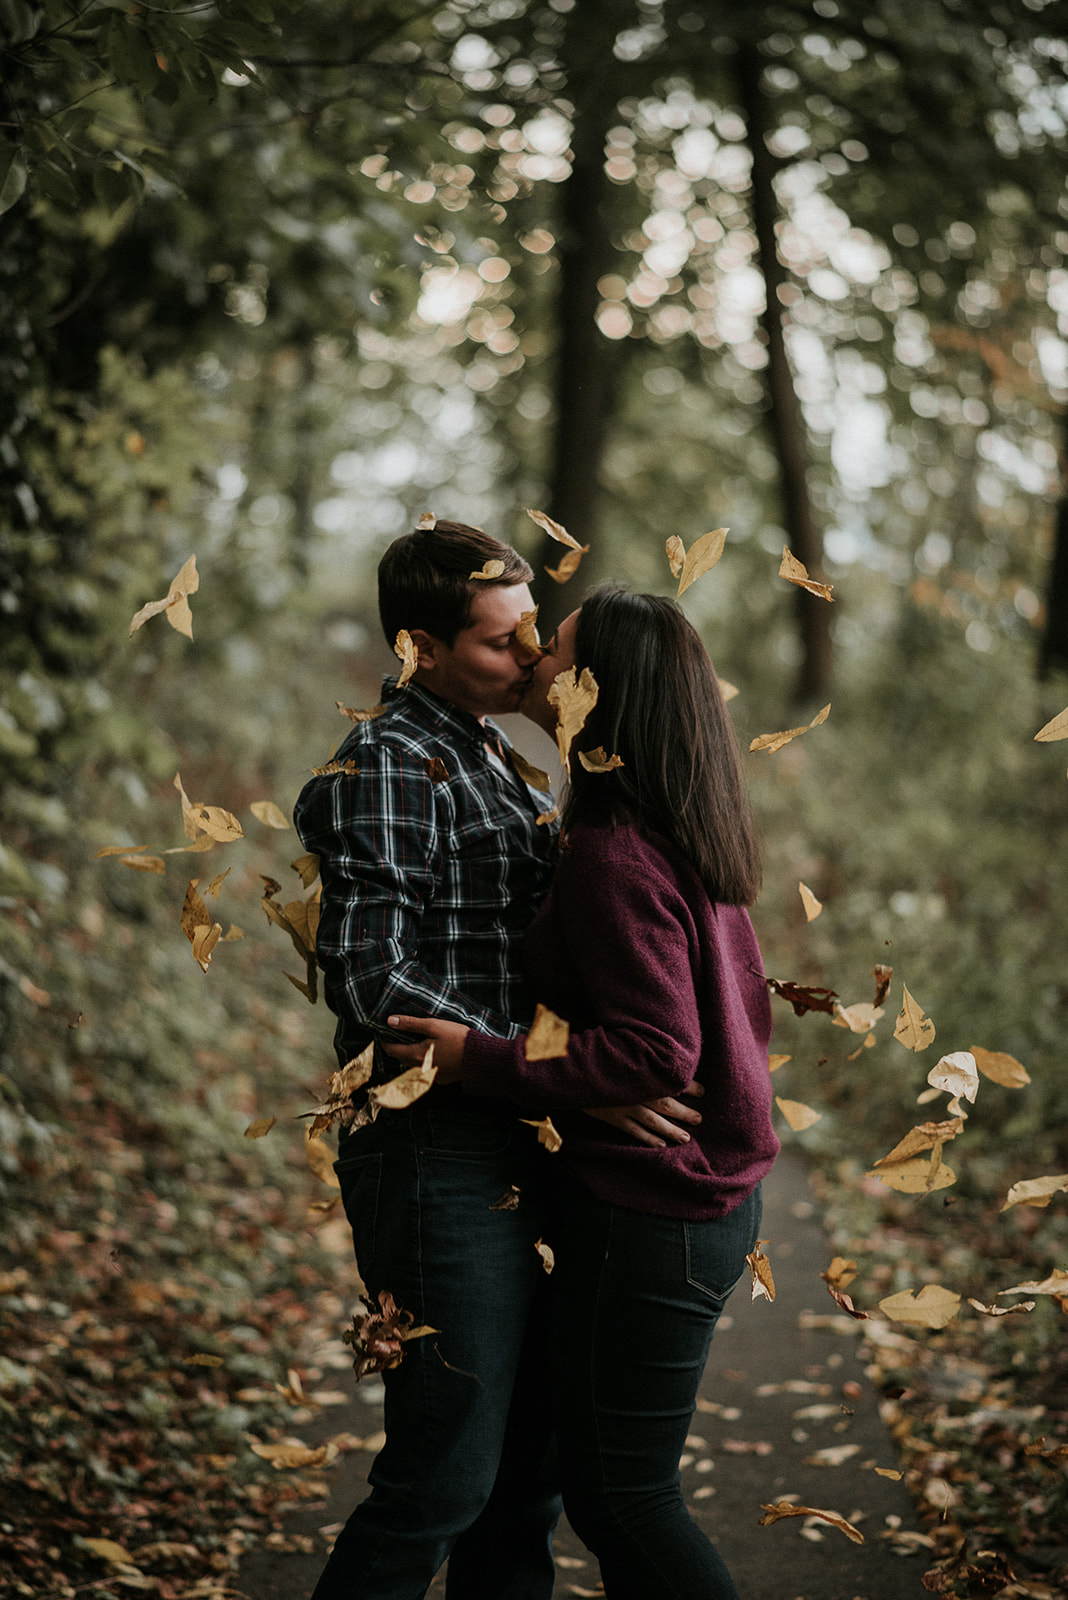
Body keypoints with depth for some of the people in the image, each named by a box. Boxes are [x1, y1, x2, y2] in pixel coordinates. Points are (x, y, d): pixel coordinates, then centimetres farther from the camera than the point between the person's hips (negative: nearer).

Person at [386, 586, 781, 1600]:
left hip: (647, 1217, -10)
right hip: (713, 1194, 10)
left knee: (620, 1496, 2)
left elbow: (655, 1052, -26)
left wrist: (481, 1061, -23)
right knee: (607, 1481, 18)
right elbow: (746, 1013, 18)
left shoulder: (615, 856, -21)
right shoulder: (688, 844, 9)